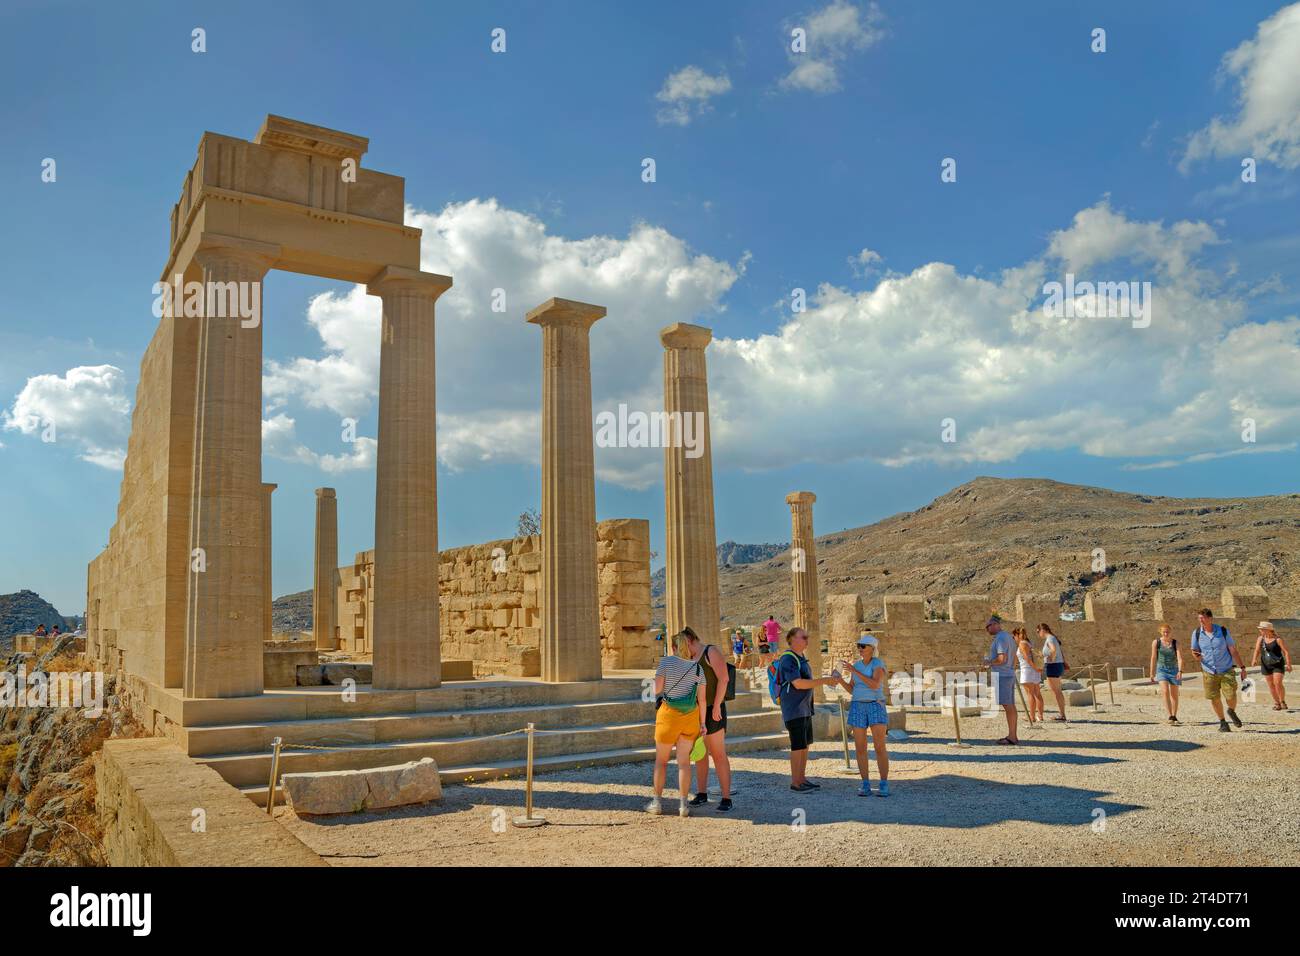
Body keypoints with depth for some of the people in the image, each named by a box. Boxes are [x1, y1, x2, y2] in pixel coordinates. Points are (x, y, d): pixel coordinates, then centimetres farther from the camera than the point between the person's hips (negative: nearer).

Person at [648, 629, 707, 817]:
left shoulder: (666, 662, -7)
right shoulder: (697, 668, 2)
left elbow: (657, 690, -8)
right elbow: (701, 699, 2)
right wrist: (702, 723, 9)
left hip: (668, 713, -3)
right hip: (691, 716, 3)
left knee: (661, 760, 11)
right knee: (684, 761, 9)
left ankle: (657, 802, 16)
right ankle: (684, 805, 7)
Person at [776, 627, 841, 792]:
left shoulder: (801, 659, 16)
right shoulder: (788, 659, -16)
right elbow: (798, 684, -24)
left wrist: (829, 679, 11)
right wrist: (824, 681, -22)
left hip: (805, 709, 10)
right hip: (794, 709, -10)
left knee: (806, 745, 12)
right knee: (798, 746, -6)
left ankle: (802, 778, 20)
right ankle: (795, 782, 2)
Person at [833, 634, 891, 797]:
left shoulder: (879, 664, -7)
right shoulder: (857, 666, 11)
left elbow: (874, 685, -21)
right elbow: (852, 690, 11)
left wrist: (854, 671, -23)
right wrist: (840, 679, -7)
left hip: (876, 707, -4)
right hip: (858, 708, 5)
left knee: (880, 747, -11)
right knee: (860, 748, -1)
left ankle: (884, 786, -2)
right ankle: (866, 786, 6)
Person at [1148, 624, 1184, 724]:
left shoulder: (1175, 643, -5)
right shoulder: (1156, 642, -2)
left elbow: (1180, 658, -14)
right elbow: (1153, 658, 4)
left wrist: (1180, 671, -29)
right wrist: (1152, 674, 6)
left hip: (1174, 669, 1)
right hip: (1161, 669, -1)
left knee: (1174, 694, 10)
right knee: (1165, 691, -19)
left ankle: (1174, 717, 23)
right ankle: (1170, 716, -23)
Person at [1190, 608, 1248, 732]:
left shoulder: (1223, 631, -5)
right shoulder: (1197, 633, -2)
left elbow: (1233, 651, 2)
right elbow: (1195, 651, 6)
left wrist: (1242, 667, 0)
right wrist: (1196, 655, -19)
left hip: (1226, 671, -1)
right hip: (1209, 672, 1)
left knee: (1231, 696, -8)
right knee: (1214, 698, 1)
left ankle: (1232, 711, 26)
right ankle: (1222, 722, 22)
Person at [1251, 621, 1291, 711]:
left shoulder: (1277, 640, -11)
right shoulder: (1261, 638, 1)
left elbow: (1286, 652, -11)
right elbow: (1257, 650, -5)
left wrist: (1288, 664, -18)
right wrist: (1255, 659, -22)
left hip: (1278, 665, -4)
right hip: (1266, 665, 4)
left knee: (1278, 683, -12)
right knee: (1271, 685, 5)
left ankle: (1283, 701, 8)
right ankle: (1277, 703, 17)